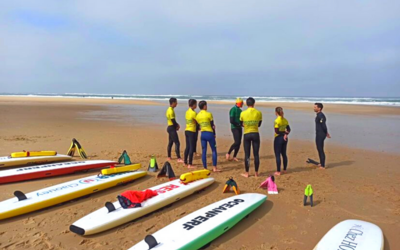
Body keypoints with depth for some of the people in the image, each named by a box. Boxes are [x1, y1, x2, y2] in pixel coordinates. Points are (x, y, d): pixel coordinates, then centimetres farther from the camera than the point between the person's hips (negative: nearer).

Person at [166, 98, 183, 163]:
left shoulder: (169, 109, 13)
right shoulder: (171, 110, -18)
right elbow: (173, 121, -20)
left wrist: (176, 124, 5)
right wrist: (177, 126, -3)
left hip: (170, 127, 10)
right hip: (172, 128, -10)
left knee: (170, 142, 15)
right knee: (177, 143, -11)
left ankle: (169, 157, 22)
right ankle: (179, 158, -13)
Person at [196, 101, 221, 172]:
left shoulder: (197, 116, 6)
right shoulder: (209, 114, -9)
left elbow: (198, 126, 10)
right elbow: (212, 125, -5)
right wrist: (214, 134, 5)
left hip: (202, 134, 5)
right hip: (209, 133, -5)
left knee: (204, 151, 8)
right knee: (214, 150, 5)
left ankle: (205, 168, 10)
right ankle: (214, 168, 3)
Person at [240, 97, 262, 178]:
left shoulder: (243, 113, -7)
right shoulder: (259, 113, -3)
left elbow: (242, 124, 6)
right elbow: (259, 124, 8)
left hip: (247, 134, -1)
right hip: (255, 134, 1)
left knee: (247, 155, 6)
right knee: (256, 154, 8)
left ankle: (247, 173, 12)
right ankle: (256, 173, 15)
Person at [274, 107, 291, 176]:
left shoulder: (277, 121, -16)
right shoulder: (285, 120, 5)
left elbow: (277, 131, -18)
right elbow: (288, 129, 7)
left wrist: (284, 133, -7)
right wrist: (285, 134, -7)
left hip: (278, 138, -7)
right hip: (284, 138, 7)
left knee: (277, 155, 0)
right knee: (284, 154, 16)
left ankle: (278, 171, 2)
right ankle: (284, 169, 26)